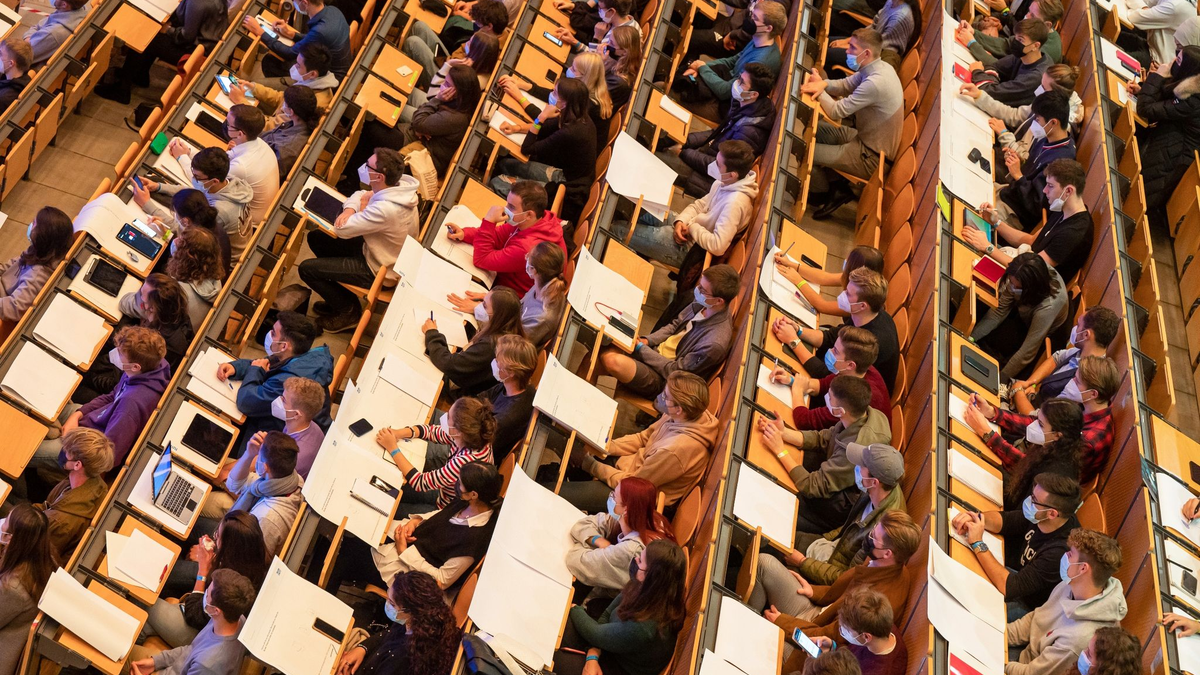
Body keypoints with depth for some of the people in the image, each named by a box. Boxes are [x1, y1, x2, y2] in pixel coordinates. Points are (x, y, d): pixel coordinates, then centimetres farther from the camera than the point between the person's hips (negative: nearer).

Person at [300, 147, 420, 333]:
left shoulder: (385, 209, -39)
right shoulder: (400, 186, -12)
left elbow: (341, 229, -29)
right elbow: (361, 196, 4)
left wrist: (362, 209, -11)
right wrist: (350, 209, -18)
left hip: (379, 270, -9)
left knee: (307, 269, -5)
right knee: (316, 237, 16)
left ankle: (348, 311, 15)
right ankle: (339, 298, 28)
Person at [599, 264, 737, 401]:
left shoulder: (715, 343, -30)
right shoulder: (702, 305, -7)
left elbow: (674, 372, -20)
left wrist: (641, 348, -15)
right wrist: (646, 340, -5)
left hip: (661, 380, -8)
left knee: (613, 362, -31)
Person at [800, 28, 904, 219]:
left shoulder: (875, 83, -31)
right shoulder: (878, 67, -1)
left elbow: (836, 112, -24)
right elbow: (845, 85, 8)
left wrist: (820, 88, -8)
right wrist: (824, 84, -14)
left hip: (872, 158, -10)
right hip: (867, 139, 10)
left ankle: (824, 192, 16)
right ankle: (829, 182, 20)